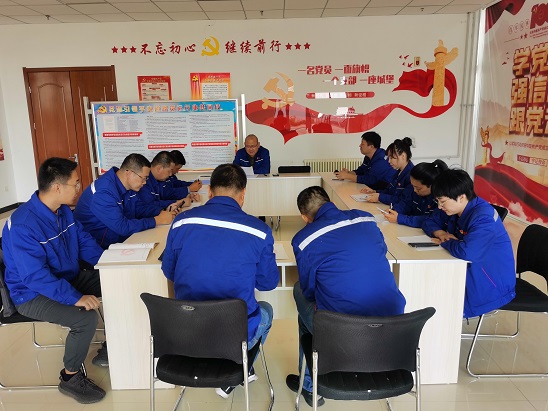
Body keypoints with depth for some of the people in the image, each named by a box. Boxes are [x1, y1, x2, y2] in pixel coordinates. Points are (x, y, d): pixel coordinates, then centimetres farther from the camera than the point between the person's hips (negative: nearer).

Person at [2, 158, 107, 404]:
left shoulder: (63, 210, -3)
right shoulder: (23, 226, -29)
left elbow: (84, 242, 6)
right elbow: (36, 277, -32)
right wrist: (76, 298, -34)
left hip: (66, 277, 8)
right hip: (33, 294, -8)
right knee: (86, 318, -29)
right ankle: (70, 378, -2)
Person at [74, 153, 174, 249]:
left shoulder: (128, 185, 0)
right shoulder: (104, 193, -26)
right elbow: (122, 227, -30)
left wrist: (165, 209, -7)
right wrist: (157, 220, -25)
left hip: (119, 237, 8)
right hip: (95, 246, -8)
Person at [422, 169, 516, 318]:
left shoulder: (484, 218, -26)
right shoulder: (452, 208, 0)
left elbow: (466, 252, -39)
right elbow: (429, 222, 14)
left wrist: (444, 242, -19)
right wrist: (440, 233, -8)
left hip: (492, 284, -8)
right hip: (470, 271, 8)